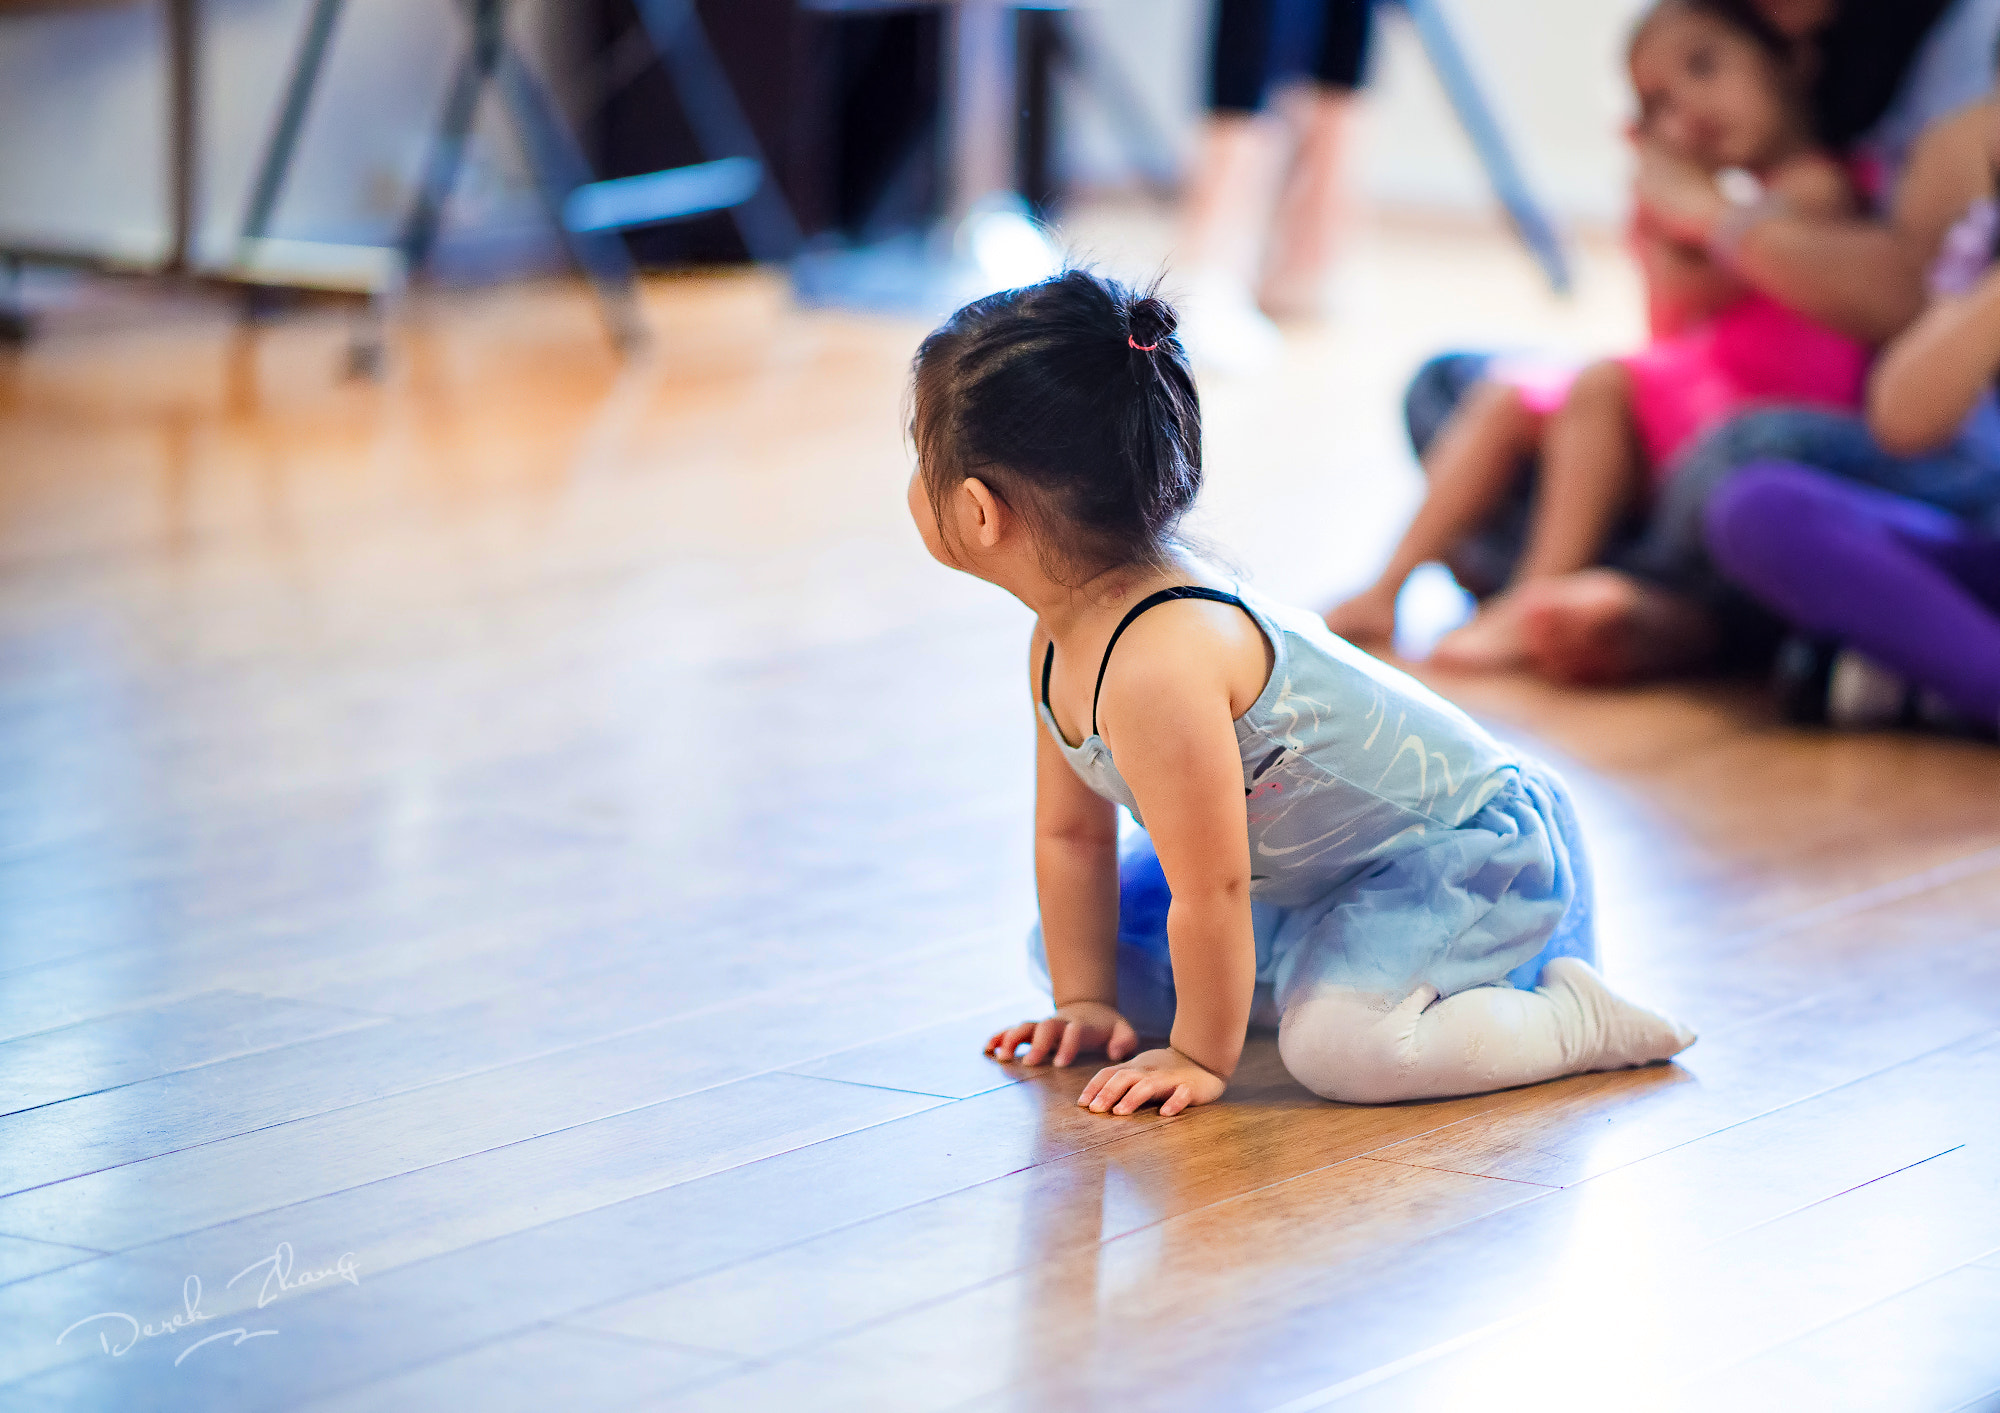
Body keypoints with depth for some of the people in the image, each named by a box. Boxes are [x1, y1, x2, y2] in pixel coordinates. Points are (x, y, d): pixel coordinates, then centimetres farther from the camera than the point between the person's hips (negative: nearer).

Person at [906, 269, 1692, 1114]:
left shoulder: (1160, 666, -36)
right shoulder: (1064, 637, -5)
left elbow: (1210, 894, -29)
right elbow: (1071, 835, 9)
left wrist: (1201, 1056, -18)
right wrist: (1086, 1001, 7)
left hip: (1464, 850, -10)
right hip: (1301, 873, 10)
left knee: (1340, 1045, -34)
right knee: (1077, 941, 10)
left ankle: (1572, 1016, -10)